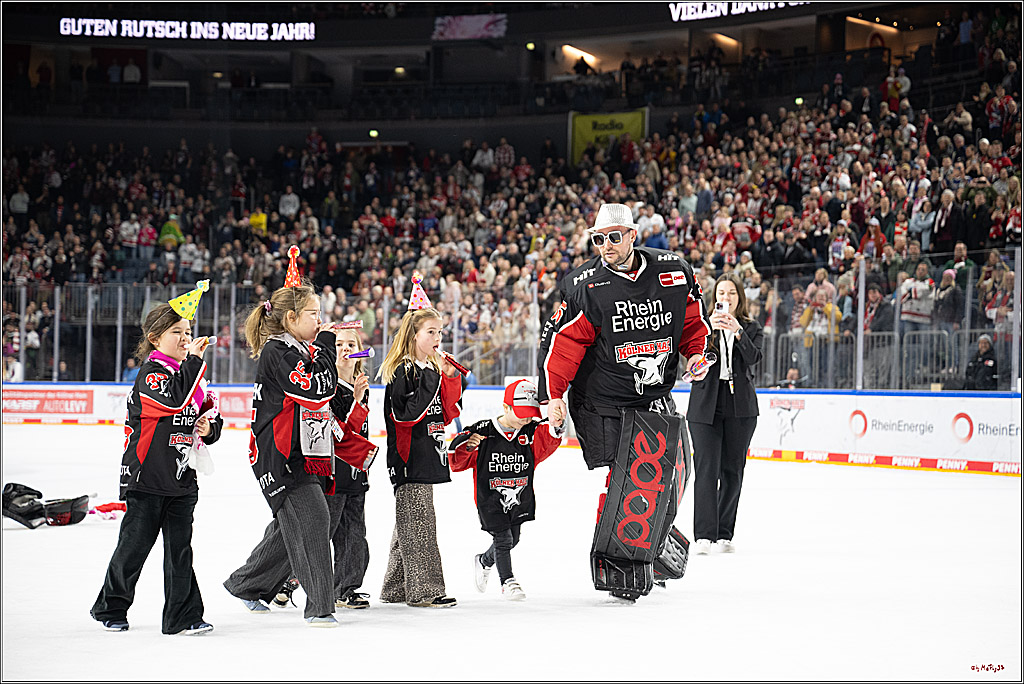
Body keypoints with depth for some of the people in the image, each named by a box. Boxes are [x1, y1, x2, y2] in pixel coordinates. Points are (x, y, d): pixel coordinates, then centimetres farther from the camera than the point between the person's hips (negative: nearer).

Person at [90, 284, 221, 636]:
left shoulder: (193, 375, 13)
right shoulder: (150, 373, -11)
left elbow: (210, 414, 22)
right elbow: (175, 397, -30)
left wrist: (209, 427, -1)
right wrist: (194, 359, -27)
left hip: (183, 478, 6)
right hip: (147, 476, -6)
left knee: (180, 549, 3)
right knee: (133, 547, 3)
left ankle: (184, 617, 5)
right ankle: (110, 608, 21)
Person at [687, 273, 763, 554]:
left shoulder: (751, 328, 9)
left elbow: (754, 358, -9)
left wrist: (738, 333, -24)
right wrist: (708, 329, -26)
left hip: (740, 407, 2)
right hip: (706, 405, -2)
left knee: (732, 470, 4)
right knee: (707, 468, -10)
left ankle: (724, 534, 12)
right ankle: (703, 535, -13)